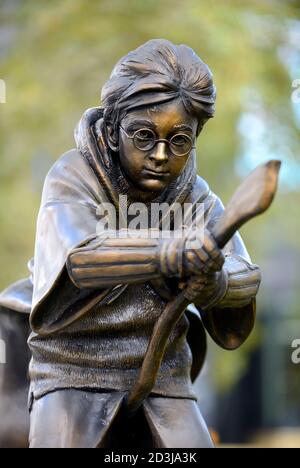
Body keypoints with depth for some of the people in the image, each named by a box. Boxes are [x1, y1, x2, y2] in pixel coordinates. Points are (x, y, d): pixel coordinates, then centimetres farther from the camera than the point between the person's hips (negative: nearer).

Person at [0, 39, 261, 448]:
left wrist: (215, 284, -37)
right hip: (74, 368, -3)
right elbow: (81, 258, -32)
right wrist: (166, 254, -50)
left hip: (161, 369, 3)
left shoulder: (195, 196, 1)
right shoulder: (74, 176, -12)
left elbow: (246, 274, -12)